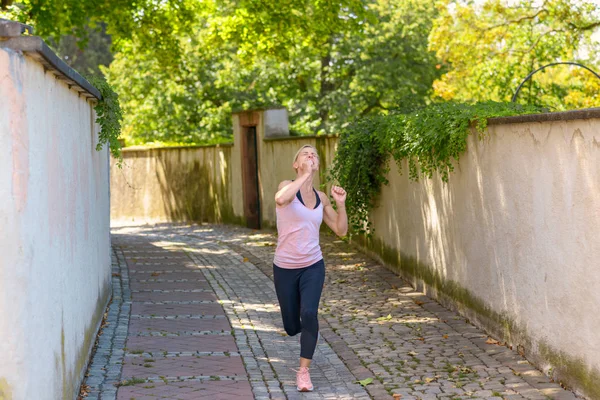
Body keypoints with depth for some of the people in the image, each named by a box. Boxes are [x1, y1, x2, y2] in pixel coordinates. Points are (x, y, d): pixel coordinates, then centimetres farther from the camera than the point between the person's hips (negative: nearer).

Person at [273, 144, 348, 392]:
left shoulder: (321, 198, 4)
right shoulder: (287, 186, -10)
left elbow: (341, 230, 7)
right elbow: (280, 199, -35)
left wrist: (340, 204, -7)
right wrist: (305, 175, -32)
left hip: (313, 267, 2)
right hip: (284, 268, -2)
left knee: (309, 314, -22)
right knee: (292, 327, 8)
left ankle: (303, 371, -9)